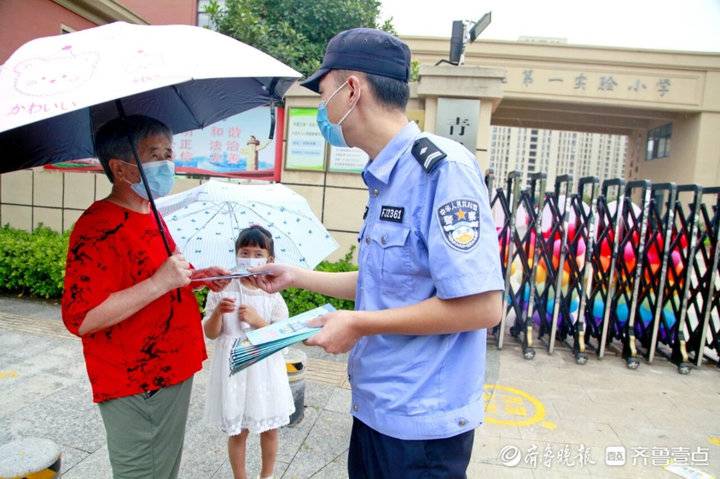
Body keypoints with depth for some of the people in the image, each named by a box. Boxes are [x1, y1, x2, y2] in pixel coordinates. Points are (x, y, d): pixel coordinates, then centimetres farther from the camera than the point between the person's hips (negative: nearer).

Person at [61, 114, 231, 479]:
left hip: (173, 373, 9)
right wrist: (159, 283, -30)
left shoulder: (149, 216, 10)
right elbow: (80, 317, -26)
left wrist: (196, 278, 6)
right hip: (136, 391, -9)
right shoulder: (99, 227, -21)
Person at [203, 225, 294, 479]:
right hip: (234, 368, -1)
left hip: (265, 369, 1)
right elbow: (211, 334, -6)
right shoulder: (222, 289, -6)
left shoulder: (273, 293, -5)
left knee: (270, 429, 15)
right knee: (237, 432, 11)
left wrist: (257, 320, -20)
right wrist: (218, 312, -25)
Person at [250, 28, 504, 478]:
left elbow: (482, 306, -26)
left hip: (422, 424, -8)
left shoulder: (441, 166, -21)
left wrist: (358, 324, -19)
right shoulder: (384, 179, 7)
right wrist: (296, 276, 16)